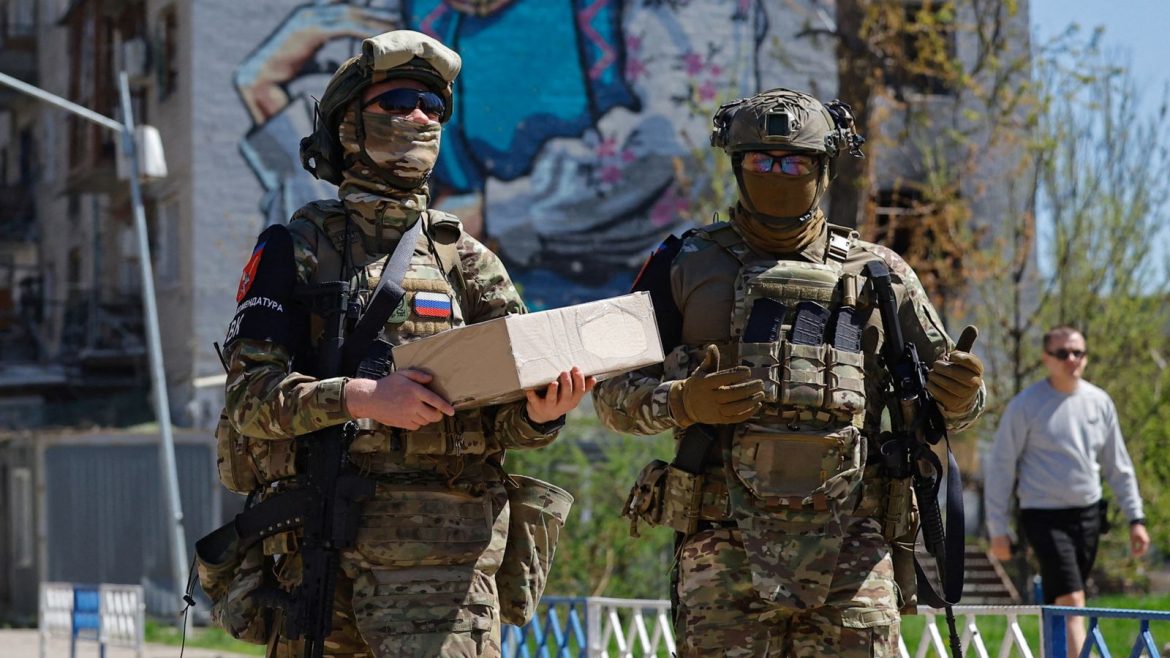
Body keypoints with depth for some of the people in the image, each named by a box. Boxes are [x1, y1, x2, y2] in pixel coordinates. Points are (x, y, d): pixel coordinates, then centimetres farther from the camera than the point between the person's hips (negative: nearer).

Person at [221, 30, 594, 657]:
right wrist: (358, 397, -19)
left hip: (440, 554, 0)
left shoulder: (469, 261, 15)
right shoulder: (295, 250, 9)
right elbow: (249, 392, -4)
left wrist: (540, 412, -13)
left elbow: (507, 423, 11)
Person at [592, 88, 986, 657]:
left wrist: (960, 396, -6)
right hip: (726, 542, -1)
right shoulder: (686, 268, 10)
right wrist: (681, 402, -12)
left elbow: (936, 400, 18)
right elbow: (613, 390, 9)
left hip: (850, 547, 1)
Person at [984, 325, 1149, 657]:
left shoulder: (1100, 402, 8)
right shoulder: (1025, 405, -7)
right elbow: (1000, 467, -3)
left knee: (1060, 607, 10)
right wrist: (997, 529, -6)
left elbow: (1118, 466, 16)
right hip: (1044, 516, -5)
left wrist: (1135, 518, 10)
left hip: (1087, 514, 5)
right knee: (1072, 602, -16)